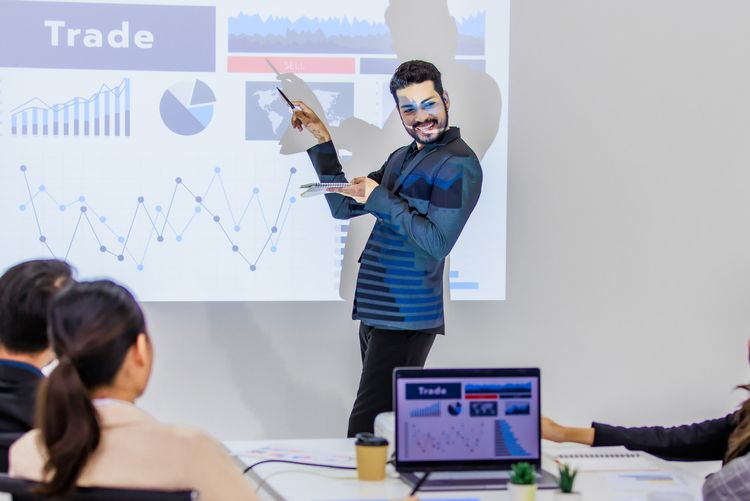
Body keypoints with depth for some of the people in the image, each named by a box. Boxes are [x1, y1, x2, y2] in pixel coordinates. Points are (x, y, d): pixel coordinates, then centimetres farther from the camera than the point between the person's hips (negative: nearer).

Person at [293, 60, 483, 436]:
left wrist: (380, 199, -15)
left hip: (405, 320, -9)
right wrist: (322, 142, 10)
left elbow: (437, 243, -17)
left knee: (365, 431, -14)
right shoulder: (401, 158, 19)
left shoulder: (458, 164, -9)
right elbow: (343, 207, 19)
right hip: (376, 312, 9)